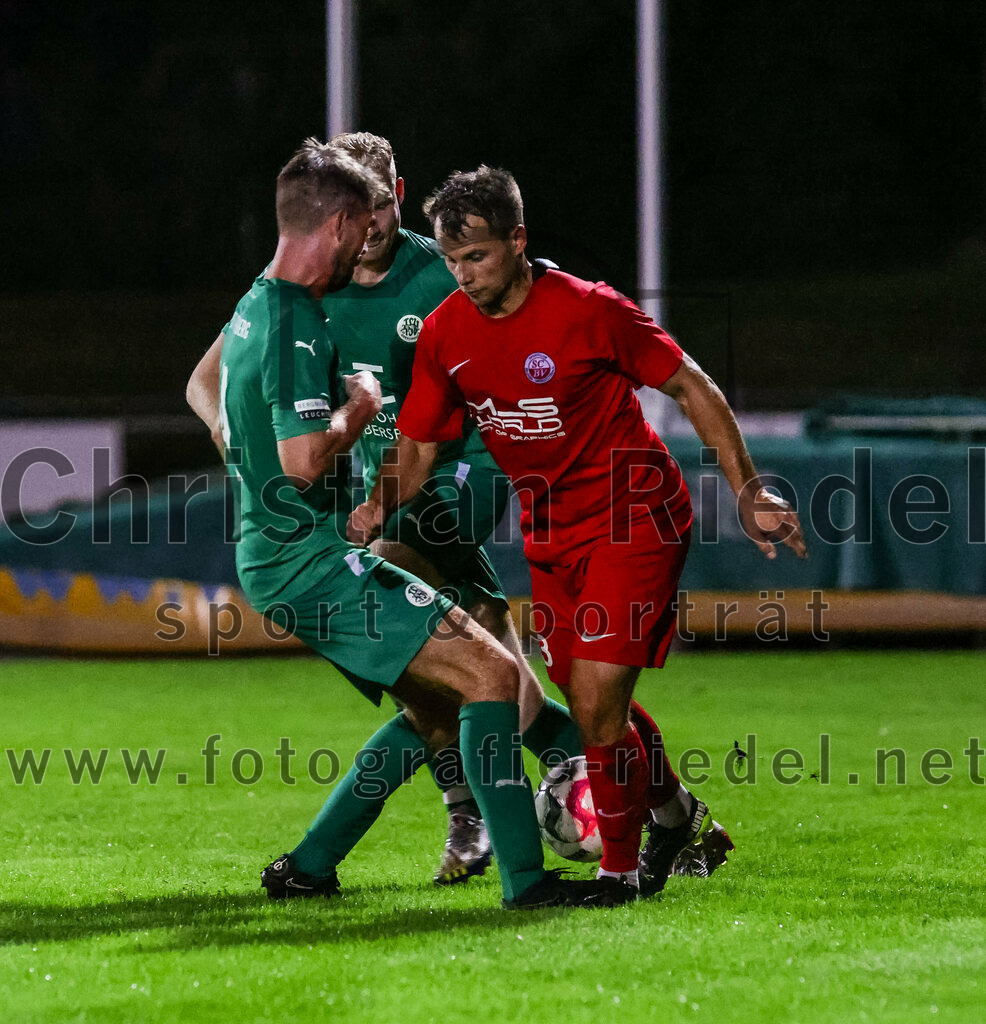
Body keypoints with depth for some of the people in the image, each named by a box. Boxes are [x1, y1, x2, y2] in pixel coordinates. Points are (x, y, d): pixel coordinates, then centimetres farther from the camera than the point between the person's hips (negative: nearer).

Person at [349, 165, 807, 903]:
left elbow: (691, 387, -10)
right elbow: (417, 446, 4)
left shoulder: (589, 311, -20)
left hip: (636, 517, -6)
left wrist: (747, 491, -11)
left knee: (595, 703, -15)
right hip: (552, 531, 6)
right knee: (591, 705, 12)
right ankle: (676, 815, 40)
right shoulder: (445, 333, -4)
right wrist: (380, 505, -17)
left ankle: (621, 868, 4)